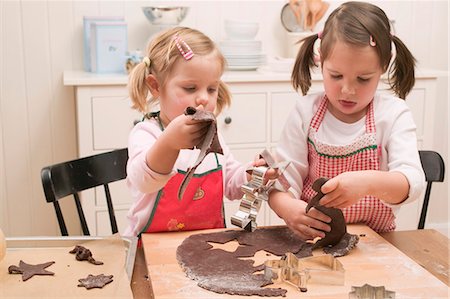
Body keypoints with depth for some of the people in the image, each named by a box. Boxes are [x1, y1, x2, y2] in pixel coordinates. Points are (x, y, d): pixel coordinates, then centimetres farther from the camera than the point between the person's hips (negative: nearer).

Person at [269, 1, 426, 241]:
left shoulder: (393, 114, -5)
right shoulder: (306, 111, -2)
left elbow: (412, 182, -16)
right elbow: (284, 177, -5)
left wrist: (367, 182, -37)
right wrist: (288, 208, -28)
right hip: (311, 235, 1)